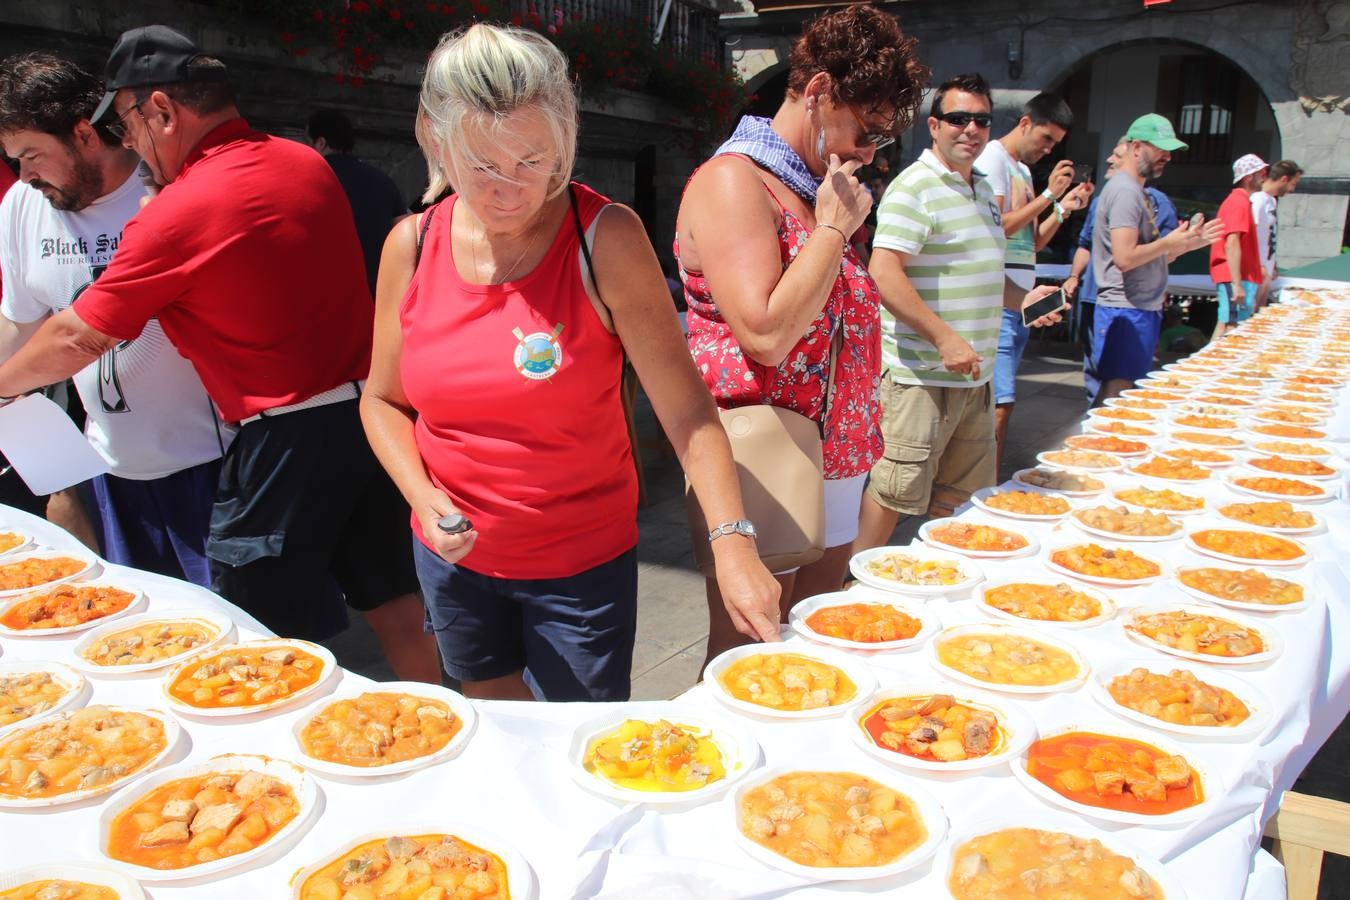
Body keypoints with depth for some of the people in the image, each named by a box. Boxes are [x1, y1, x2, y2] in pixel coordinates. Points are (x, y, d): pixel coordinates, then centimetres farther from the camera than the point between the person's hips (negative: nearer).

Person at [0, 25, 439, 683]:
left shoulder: (175, 215, -12)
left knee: (257, 636, 9)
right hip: (370, 412, 7)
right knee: (396, 609, 16)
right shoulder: (309, 164, 7)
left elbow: (77, 339, -2)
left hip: (287, 437, -7)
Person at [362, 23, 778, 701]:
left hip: (583, 561, -3)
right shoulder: (413, 245, -6)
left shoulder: (605, 238, -16)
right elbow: (383, 400, 4)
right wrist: (422, 498, -13)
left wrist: (732, 540, -31)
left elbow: (685, 409, -20)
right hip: (457, 557, 4)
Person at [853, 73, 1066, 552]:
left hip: (973, 374, 9)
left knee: (959, 493, 18)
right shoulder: (914, 187, -12)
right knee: (894, 491, -4)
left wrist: (1021, 298, 9)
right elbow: (885, 272, -22)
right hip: (921, 374, -9)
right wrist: (945, 338, -26)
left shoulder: (983, 189, 18)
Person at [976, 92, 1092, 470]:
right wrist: (1048, 195, -10)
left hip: (1019, 301, 10)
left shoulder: (1024, 169, 22)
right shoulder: (993, 158, -4)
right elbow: (996, 227, -16)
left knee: (1002, 402, 10)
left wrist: (1064, 209, 10)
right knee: (999, 405, -13)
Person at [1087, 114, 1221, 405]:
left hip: (1142, 310, 10)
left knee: (1114, 397, 12)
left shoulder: (1136, 190, 19)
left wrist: (1189, 242, 13)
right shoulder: (1125, 190, -13)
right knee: (1117, 395, -9)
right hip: (1127, 312, -10)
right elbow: (1125, 258, -23)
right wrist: (1169, 243, -10)